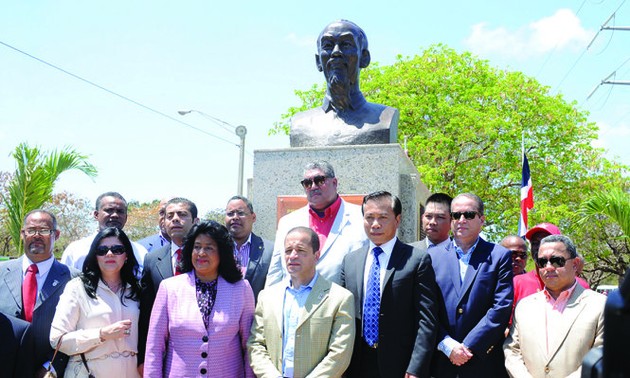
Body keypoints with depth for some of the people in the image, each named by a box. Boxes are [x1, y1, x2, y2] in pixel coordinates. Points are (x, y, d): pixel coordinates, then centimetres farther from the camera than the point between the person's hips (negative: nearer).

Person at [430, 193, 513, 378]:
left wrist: (469, 347, -11)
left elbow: (502, 307, -5)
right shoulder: (433, 256, 7)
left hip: (484, 362, -1)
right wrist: (448, 345, -10)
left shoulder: (499, 256, 3)